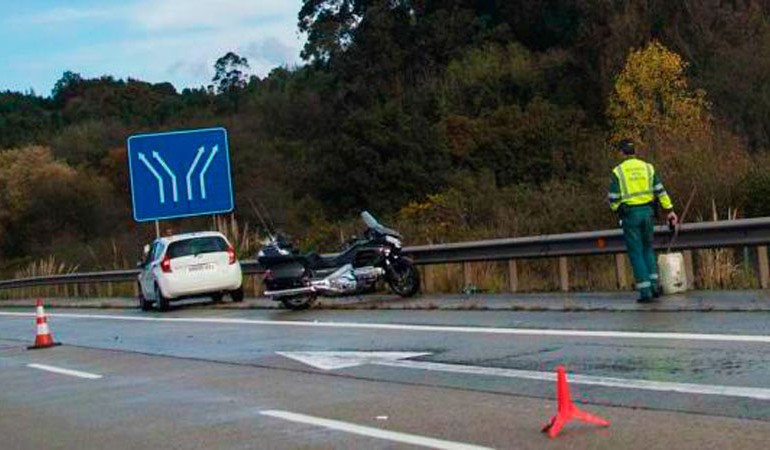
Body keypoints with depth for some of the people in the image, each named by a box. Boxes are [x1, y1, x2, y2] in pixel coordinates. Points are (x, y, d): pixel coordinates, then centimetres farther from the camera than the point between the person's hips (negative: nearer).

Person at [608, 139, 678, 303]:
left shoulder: (618, 171, -5)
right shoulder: (648, 167, 4)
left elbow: (613, 198, -6)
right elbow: (660, 191, 0)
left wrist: (617, 209, 15)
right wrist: (670, 211, 5)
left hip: (630, 215, -3)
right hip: (647, 212, 3)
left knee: (636, 253, 2)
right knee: (648, 249, 20)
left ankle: (645, 291, -3)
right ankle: (654, 285, 12)